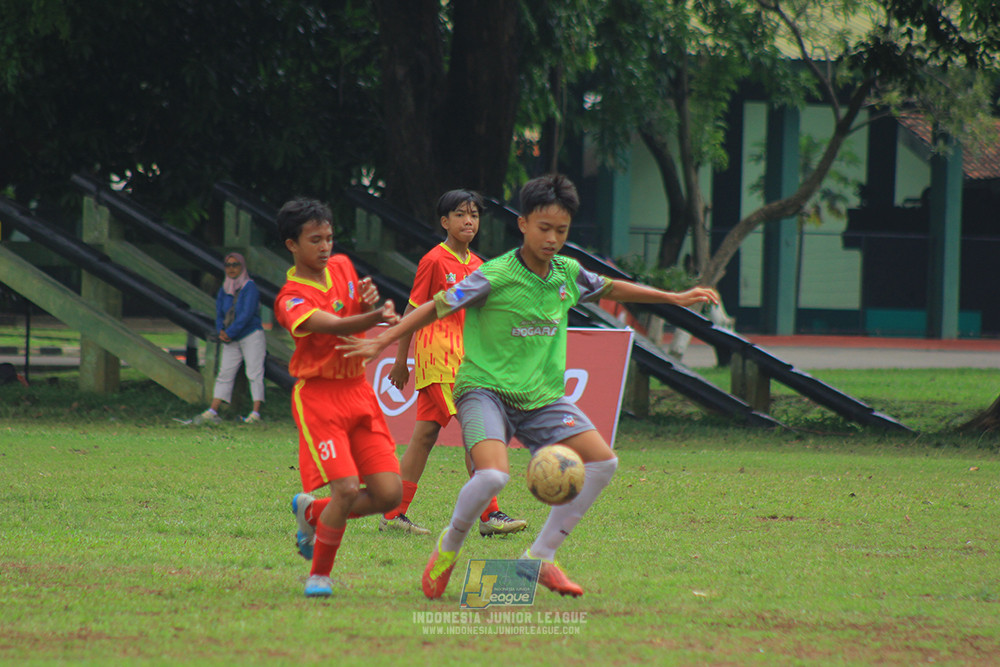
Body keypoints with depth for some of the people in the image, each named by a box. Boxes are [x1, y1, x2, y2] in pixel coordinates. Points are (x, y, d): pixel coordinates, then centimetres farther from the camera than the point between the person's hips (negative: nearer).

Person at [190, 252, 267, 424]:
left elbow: (247, 314, -17)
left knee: (254, 373, -9)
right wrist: (221, 331, -7)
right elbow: (219, 313, 13)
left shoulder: (249, 287, -9)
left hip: (252, 335, -7)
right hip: (231, 340, 7)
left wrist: (229, 333, -16)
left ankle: (256, 414, -13)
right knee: (224, 374, 4)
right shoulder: (224, 290, 11)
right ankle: (212, 413, 2)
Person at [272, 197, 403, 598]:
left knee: (388, 494, -3)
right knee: (347, 489, -20)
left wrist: (368, 301, -3)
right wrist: (376, 317, -50)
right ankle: (319, 576, 2)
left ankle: (312, 512, 24)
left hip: (359, 391, 7)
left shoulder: (342, 266, 8)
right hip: (318, 396, -7)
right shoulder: (292, 300, -15)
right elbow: (335, 326, -31)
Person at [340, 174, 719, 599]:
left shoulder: (567, 273, 4)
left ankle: (540, 557, 5)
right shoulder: (495, 278, -15)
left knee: (602, 462, -6)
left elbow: (610, 289, 23)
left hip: (542, 397, 7)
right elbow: (436, 308, -11)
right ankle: (449, 547, 0)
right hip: (485, 389, -7)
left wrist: (674, 298, 26)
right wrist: (383, 340, -19)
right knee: (493, 475, -31)